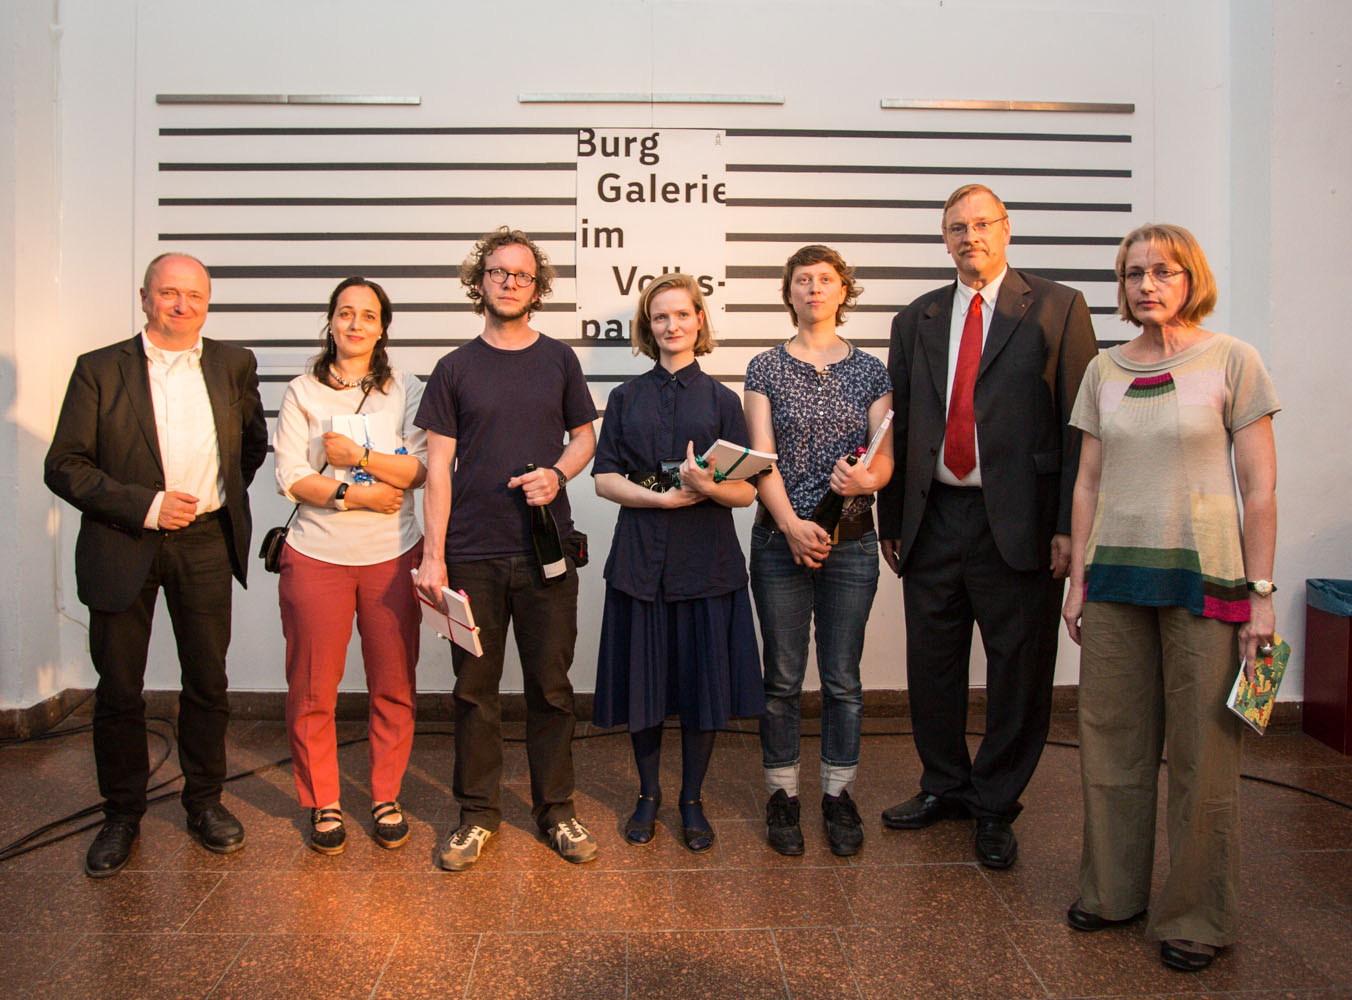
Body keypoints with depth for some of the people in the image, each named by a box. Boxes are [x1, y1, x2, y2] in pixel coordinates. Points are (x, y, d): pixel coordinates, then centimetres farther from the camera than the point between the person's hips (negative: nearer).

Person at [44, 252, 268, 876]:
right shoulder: (100, 370, -3)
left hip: (205, 544, 2)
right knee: (118, 690, 8)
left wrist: (222, 496, 9)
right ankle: (122, 814, 26)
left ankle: (205, 802, 28)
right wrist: (146, 506, -16)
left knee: (207, 683, 10)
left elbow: (254, 443, 20)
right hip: (122, 546, -1)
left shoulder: (234, 365, 5)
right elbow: (64, 467, -6)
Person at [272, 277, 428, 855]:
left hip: (392, 557, 1)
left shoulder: (406, 391, 5)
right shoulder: (303, 393, 4)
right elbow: (290, 478, -3)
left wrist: (357, 454, -13)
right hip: (318, 557, 0)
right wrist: (353, 494, -13)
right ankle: (322, 803, 22)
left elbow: (420, 470, -4)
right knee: (312, 690, 4)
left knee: (393, 687, 6)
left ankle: (386, 799, 23)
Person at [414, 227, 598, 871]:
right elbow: (438, 467, 2)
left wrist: (558, 472, -8)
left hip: (547, 551, 1)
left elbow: (584, 436, 15)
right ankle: (477, 813, 23)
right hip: (472, 553, 0)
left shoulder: (558, 360, 8)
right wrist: (433, 553, -5)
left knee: (551, 686, 7)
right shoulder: (456, 368, 5)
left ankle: (556, 810, 22)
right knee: (475, 688, 7)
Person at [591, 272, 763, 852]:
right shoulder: (627, 397, 9)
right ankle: (648, 793, 26)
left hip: (706, 561, 0)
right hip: (640, 558, 1)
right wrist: (666, 497, -13)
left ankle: (692, 800, 22)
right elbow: (604, 478, 1)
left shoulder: (722, 400, 6)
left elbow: (746, 491, 1)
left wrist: (707, 486, -20)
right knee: (642, 680, 6)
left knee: (703, 682, 4)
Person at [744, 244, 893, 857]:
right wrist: (791, 523, -17)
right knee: (783, 677, 6)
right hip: (780, 541, -1)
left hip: (851, 542, 1)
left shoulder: (870, 371, 7)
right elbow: (761, 458, -5)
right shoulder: (766, 369, 3)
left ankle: (838, 795, 22)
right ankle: (782, 795, 20)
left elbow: (885, 456, 2)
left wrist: (867, 478, -21)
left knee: (843, 678, 7)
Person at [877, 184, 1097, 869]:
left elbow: (1081, 422, -4)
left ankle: (995, 805, 24)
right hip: (933, 519, 4)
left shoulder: (1057, 309, 1)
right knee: (931, 661, 13)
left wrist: (1071, 526, -11)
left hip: (1020, 522, -3)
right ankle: (945, 785, 33)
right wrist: (891, 519, 11)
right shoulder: (916, 320, 13)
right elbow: (899, 426, 13)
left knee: (1019, 669, 6)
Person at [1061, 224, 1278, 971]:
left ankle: (1196, 916, 21)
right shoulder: (1104, 370, 8)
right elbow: (1089, 483, 10)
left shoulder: (1231, 362, -2)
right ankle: (1112, 890, 28)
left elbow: (1259, 488, -3)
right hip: (1116, 574, 4)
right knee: (1112, 743, 10)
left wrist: (1260, 592, -6)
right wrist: (1078, 579, 8)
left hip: (1203, 577, -3)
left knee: (1202, 755, 4)